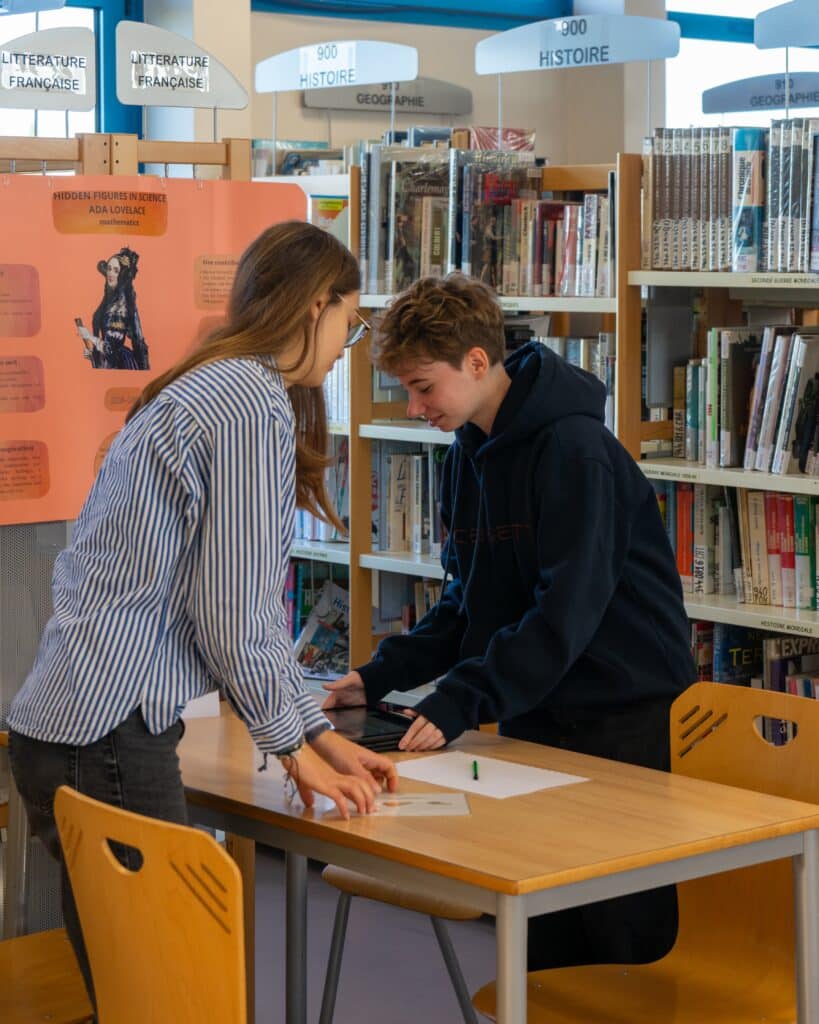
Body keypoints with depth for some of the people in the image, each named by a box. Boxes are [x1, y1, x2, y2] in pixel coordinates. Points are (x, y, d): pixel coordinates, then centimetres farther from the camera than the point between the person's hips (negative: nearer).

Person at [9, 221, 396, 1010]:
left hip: (65, 720, 10)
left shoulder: (205, 391, 19)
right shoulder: (256, 404, -12)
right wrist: (292, 745, 0)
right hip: (108, 737, -10)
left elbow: (249, 609, 21)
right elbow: (233, 618, -15)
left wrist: (319, 735, 20)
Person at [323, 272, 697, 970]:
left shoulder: (573, 450, -18)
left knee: (623, 938, -2)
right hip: (535, 714, 8)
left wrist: (463, 700, -29)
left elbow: (569, 607, -25)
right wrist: (382, 675, 2)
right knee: (541, 939, 8)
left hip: (623, 717, -8)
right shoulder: (470, 452, 10)